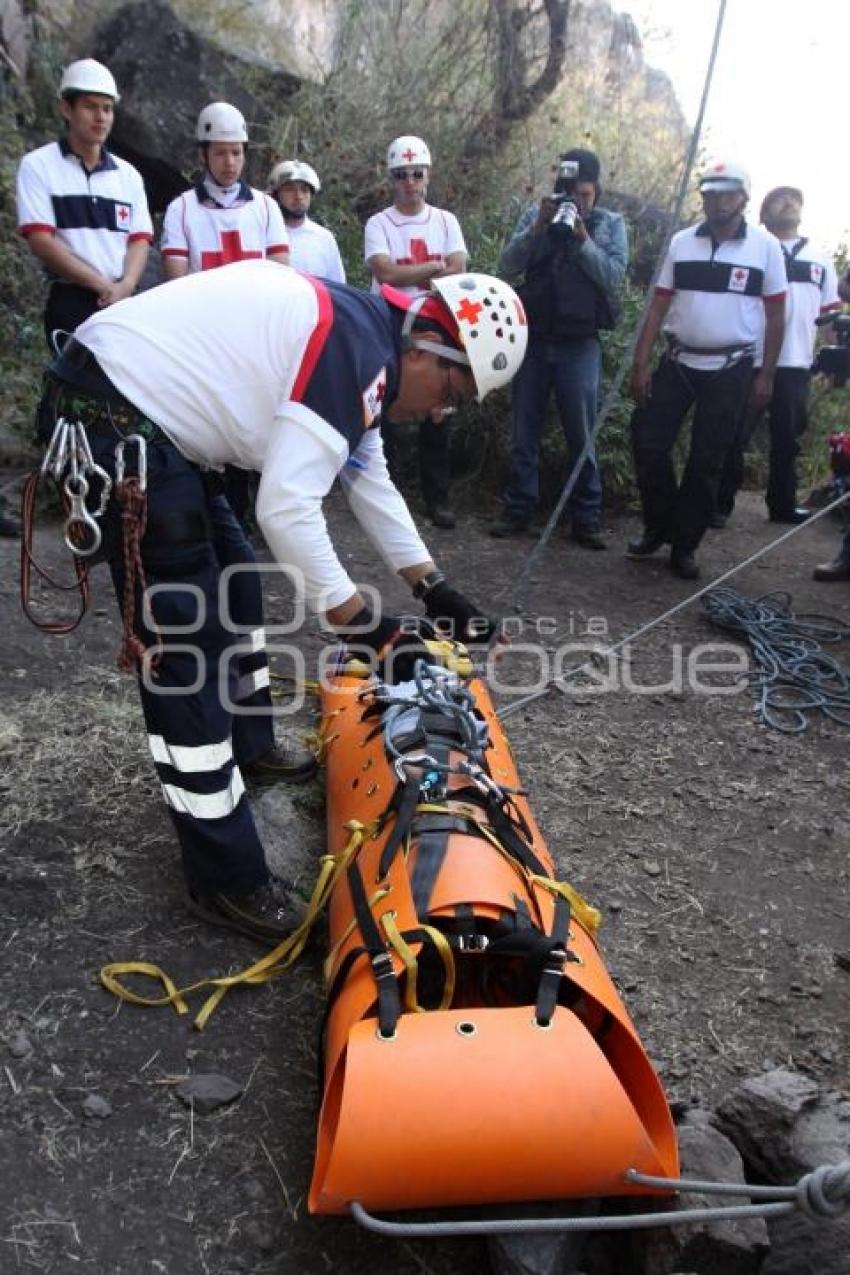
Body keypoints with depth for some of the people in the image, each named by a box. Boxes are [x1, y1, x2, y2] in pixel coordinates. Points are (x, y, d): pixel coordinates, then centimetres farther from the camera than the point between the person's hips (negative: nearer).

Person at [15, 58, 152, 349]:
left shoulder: (128, 175, 14)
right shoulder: (38, 166, 1)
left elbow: (140, 239, 7)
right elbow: (40, 240, -7)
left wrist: (126, 285, -14)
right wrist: (103, 285, -13)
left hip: (123, 304, 4)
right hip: (70, 304, -4)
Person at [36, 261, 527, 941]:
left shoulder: (359, 332, 13)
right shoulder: (361, 356, -18)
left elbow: (368, 476, 21)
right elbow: (288, 510, -23)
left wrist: (434, 587, 22)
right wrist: (360, 622, -12)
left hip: (154, 420, 11)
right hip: (119, 423, -11)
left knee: (232, 586, 22)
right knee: (186, 646, -9)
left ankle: (247, 752, 43)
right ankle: (227, 880, 2)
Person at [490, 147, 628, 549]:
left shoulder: (611, 223, 4)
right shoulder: (535, 214, 5)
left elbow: (614, 277, -8)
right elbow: (507, 268, -4)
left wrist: (582, 238, -15)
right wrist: (537, 228, -15)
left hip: (580, 345, -1)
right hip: (534, 338, 2)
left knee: (582, 434, 0)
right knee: (525, 430, 7)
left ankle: (586, 517, 7)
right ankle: (518, 509, 16)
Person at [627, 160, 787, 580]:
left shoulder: (765, 246, -2)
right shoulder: (681, 242, 3)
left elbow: (775, 315, 1)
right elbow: (658, 306, 3)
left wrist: (766, 375, -3)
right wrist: (640, 364, -3)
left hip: (731, 370, -2)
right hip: (678, 362, 2)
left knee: (706, 462, 2)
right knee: (647, 443, -3)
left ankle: (684, 546, 14)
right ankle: (658, 528, 17)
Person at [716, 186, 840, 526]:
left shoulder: (819, 259, 16)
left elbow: (831, 311, 16)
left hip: (796, 365, 4)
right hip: (750, 362, -4)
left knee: (787, 439, 10)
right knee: (735, 436, -2)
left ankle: (782, 504, 21)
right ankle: (720, 504, 4)